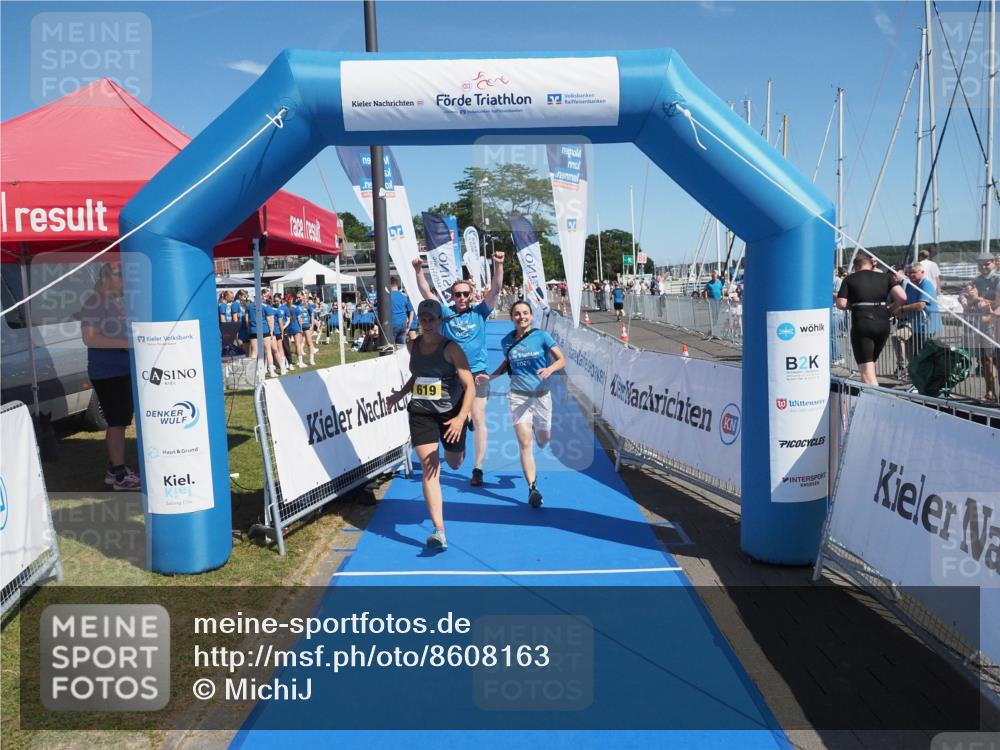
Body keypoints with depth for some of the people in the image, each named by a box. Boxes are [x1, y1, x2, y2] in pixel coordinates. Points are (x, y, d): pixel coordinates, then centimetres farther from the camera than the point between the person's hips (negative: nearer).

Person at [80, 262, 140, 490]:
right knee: (117, 423, -7)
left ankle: (114, 470, 22)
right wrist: (126, 343, -26)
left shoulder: (118, 302, 15)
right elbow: (90, 338, -22)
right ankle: (120, 475, -2)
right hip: (107, 373, -9)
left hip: (124, 371, 9)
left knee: (118, 423, 13)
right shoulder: (94, 303, -12)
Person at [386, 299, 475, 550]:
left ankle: (459, 445, 58)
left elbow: (470, 385, -21)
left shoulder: (451, 348, -16)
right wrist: (401, 394, 11)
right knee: (429, 468, -10)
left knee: (454, 463, 16)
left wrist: (461, 418, -32)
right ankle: (439, 532, -11)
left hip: (451, 412, -2)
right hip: (421, 413, 3)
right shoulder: (412, 346, 1)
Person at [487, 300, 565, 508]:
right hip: (518, 396, 0)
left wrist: (550, 369, -30)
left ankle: (536, 428, 53)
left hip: (541, 395, 0)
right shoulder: (507, 341, 2)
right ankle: (533, 488, -3)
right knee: (525, 443, -9)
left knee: (543, 441, 15)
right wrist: (490, 376, 7)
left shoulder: (542, 336, -6)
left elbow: (561, 359, -10)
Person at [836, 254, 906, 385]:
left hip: (861, 325, -4)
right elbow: (902, 297, -4)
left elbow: (841, 304, -6)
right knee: (870, 363, 23)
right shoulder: (885, 277, 10)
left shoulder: (849, 280, 5)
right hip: (883, 324, 4)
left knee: (867, 371, -5)